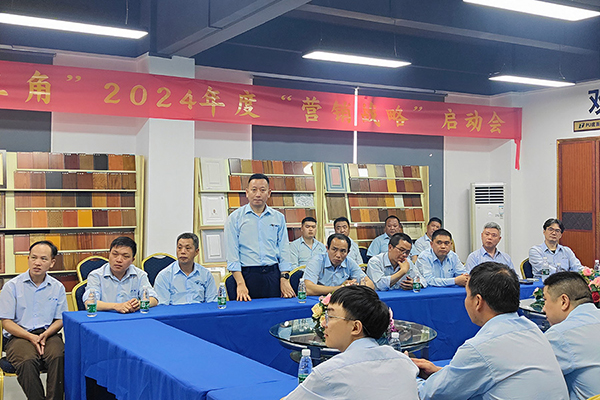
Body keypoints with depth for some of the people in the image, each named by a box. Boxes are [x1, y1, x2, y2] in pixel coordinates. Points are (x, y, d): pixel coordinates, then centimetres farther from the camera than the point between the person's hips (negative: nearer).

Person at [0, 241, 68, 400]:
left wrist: (45, 335, -9)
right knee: (27, 361, -34)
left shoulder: (57, 287, 9)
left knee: (59, 357, -31)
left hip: (48, 334, 2)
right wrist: (31, 337, -15)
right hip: (19, 336, -2)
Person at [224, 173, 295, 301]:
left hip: (273, 274, 2)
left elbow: (284, 250, 10)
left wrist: (284, 279, -2)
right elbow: (232, 253, -3)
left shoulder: (278, 218, 12)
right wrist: (240, 283, -13)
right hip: (247, 274, -2)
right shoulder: (235, 218, 3)